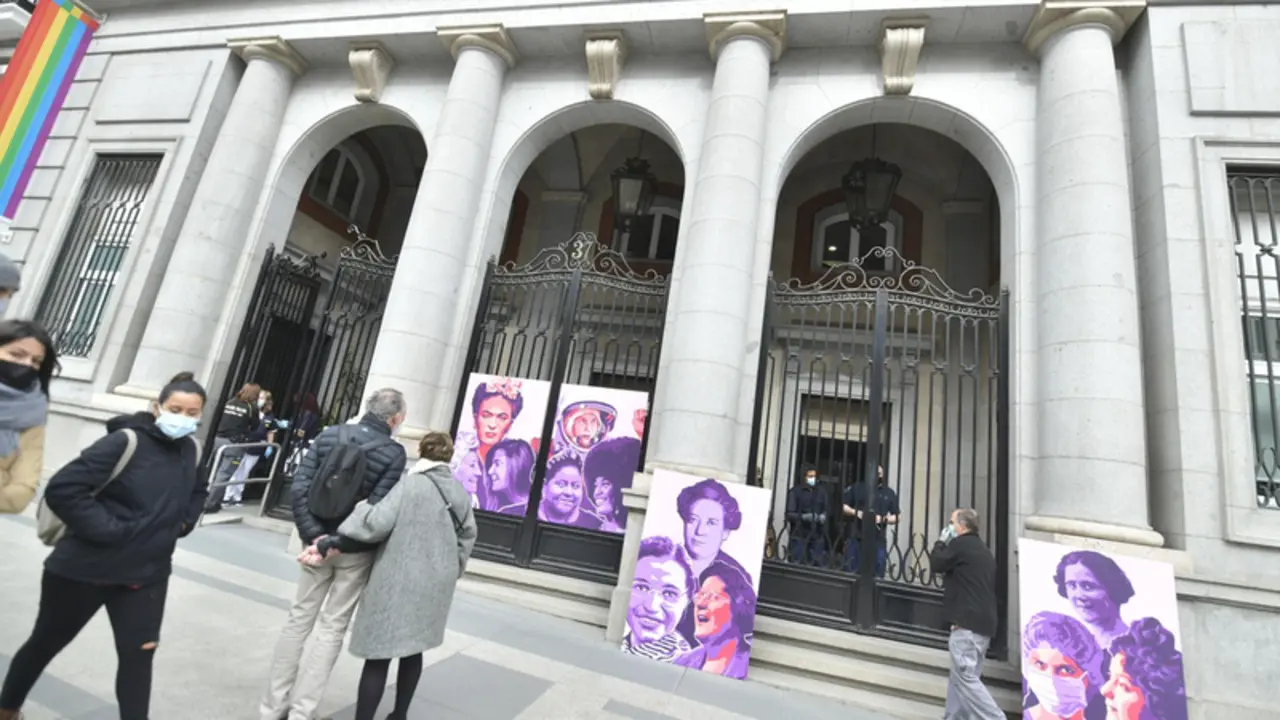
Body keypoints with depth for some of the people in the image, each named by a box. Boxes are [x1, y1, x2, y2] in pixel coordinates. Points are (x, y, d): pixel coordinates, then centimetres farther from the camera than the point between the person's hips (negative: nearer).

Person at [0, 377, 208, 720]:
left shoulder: (193, 451, -1)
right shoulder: (126, 442, -21)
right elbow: (61, 489, -22)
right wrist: (105, 529, -23)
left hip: (147, 573, 3)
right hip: (84, 567, -3)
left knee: (139, 653, 4)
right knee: (46, 643, 21)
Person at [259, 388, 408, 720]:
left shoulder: (329, 435, 0)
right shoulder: (394, 452, -15)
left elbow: (299, 487, -6)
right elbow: (376, 509, -22)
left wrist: (314, 535, -8)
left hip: (318, 542, 4)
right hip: (355, 552, -4)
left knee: (299, 619, 18)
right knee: (331, 630, 10)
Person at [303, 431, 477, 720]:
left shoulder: (411, 484, -13)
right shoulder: (461, 493, 4)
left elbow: (378, 522, -18)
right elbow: (467, 537, 9)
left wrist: (330, 543, -9)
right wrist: (449, 573, 20)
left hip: (399, 582, -6)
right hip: (434, 584, 6)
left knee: (379, 654, 3)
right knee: (413, 649, 21)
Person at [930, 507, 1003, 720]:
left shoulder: (961, 544, -11)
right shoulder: (982, 549, 19)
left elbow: (936, 564, -2)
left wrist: (941, 542, 9)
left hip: (968, 623, -10)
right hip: (983, 622, 10)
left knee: (965, 677, -7)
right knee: (960, 676, 13)